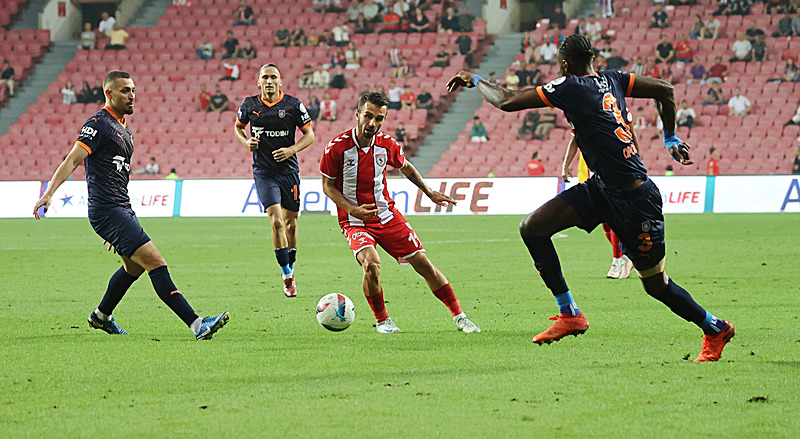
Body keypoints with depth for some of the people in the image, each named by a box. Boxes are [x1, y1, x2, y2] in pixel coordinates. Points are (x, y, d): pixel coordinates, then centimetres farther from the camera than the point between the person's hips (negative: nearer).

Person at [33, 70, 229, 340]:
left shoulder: (123, 128, 19)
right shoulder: (99, 124, -9)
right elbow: (72, 160, -18)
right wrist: (48, 193, -31)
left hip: (122, 210, 10)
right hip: (107, 211, -10)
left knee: (134, 267, 24)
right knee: (155, 262, -17)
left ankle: (101, 316, 43)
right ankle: (196, 324, -23)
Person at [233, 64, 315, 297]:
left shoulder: (293, 104, -4)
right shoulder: (249, 105, 0)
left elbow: (309, 135, 2)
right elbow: (238, 127, 18)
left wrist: (292, 150, -15)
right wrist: (247, 142, -3)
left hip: (289, 170, 1)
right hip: (263, 172, -1)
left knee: (291, 223, 8)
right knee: (276, 221, -16)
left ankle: (291, 271, 28)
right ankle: (287, 277, -9)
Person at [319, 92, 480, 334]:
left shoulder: (387, 144, -6)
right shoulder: (337, 147, -16)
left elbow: (405, 167, 16)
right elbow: (328, 186, -6)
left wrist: (429, 193, 18)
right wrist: (353, 210, -20)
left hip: (386, 215, 4)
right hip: (355, 222, -4)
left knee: (423, 263, 0)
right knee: (371, 264, -29)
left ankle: (459, 316, 13)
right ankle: (382, 320, -5)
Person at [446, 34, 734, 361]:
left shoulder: (571, 88, -18)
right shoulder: (610, 80, 4)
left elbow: (506, 101, -15)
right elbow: (665, 90, 10)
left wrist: (475, 81, 3)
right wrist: (670, 139, 22)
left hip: (633, 199, -9)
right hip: (601, 187, 9)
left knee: (656, 284, 4)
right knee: (531, 228, -1)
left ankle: (715, 329, 25)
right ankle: (569, 315, 5)